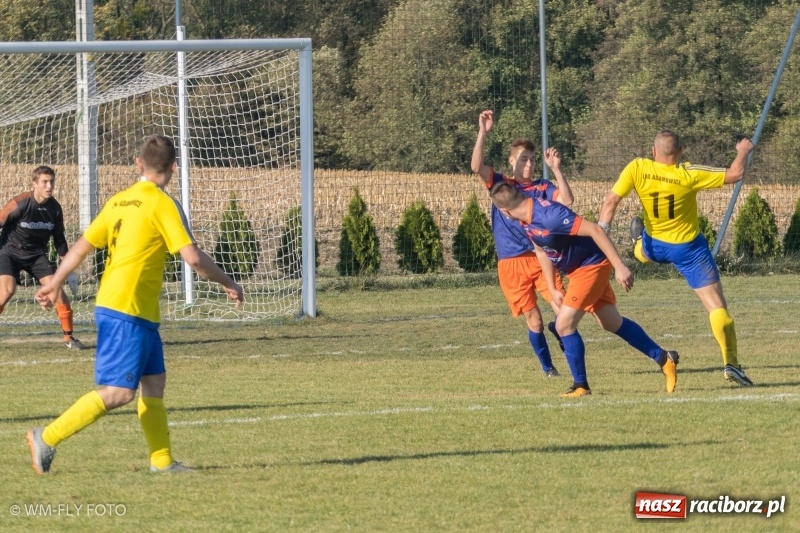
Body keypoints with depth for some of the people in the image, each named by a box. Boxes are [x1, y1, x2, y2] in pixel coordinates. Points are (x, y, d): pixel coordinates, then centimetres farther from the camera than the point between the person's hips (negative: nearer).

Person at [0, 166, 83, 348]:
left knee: (57, 289, -8)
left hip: (37, 254, 4)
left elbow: (59, 240, 7)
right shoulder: (19, 204, -21)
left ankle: (69, 337, 5)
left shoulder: (55, 208, -6)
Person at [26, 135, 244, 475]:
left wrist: (55, 283, 24)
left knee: (154, 383, 12)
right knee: (118, 392, -9)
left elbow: (82, 246, 14)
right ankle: (47, 439, -8)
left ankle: (162, 460, 12)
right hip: (127, 312, -9)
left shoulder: (119, 201, 11)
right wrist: (227, 284, -2)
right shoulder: (162, 204, -11)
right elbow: (193, 257, -15)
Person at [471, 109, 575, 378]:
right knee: (533, 320, 1)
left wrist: (556, 169, -13)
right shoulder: (500, 184, 4)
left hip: (540, 258, 1)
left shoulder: (542, 187, 7)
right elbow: (477, 166, -12)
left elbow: (566, 200, -9)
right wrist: (483, 132, -20)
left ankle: (557, 329, 22)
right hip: (511, 265, -1)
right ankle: (548, 368, 18)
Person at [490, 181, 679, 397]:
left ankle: (581, 385, 4)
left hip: (592, 265, -9)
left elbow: (594, 230, -31)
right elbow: (541, 251, 13)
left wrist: (619, 266, -30)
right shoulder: (526, 219, -4)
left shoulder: (549, 216, -32)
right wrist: (552, 290, 11)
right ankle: (664, 359, 30)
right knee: (612, 323, 18)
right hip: (577, 268, 9)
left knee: (564, 325, -12)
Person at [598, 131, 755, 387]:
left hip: (654, 247, 3)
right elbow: (735, 174, -18)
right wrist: (743, 151, 2)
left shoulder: (637, 169, -17)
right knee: (716, 305, -2)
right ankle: (730, 363, -9)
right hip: (689, 249, -3)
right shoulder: (688, 175, -23)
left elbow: (612, 200, -17)